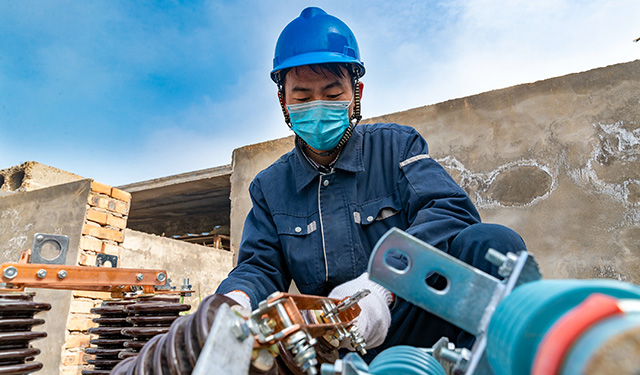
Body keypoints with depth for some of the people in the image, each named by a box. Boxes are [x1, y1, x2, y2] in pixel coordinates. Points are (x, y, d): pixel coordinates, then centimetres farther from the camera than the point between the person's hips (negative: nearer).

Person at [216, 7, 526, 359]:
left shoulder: (398, 145, 3)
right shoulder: (269, 187, 11)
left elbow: (451, 211, -11)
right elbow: (260, 267, 6)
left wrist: (382, 283, -28)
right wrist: (234, 300, -21)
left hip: (418, 321, -1)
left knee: (491, 242, -27)